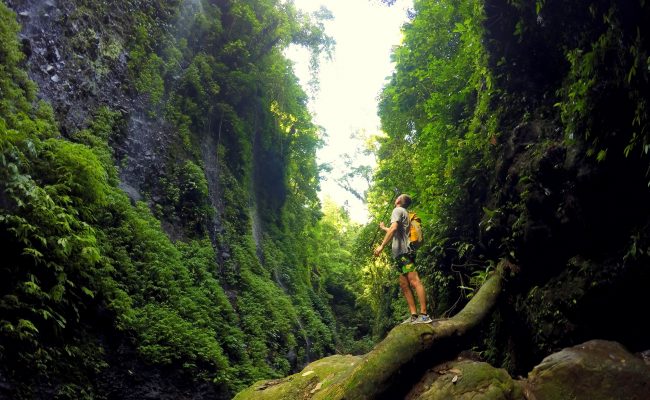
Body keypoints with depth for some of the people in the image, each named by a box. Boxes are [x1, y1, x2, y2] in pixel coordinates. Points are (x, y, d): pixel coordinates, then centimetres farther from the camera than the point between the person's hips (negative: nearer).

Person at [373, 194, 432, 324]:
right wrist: (383, 228, 60)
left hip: (403, 252, -10)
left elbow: (394, 228, -20)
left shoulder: (398, 210, -1)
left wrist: (382, 246, -23)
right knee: (404, 285, 7)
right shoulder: (405, 213, 28)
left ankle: (424, 315, -23)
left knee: (414, 281, -16)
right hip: (402, 254, 10)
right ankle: (414, 315, 3)